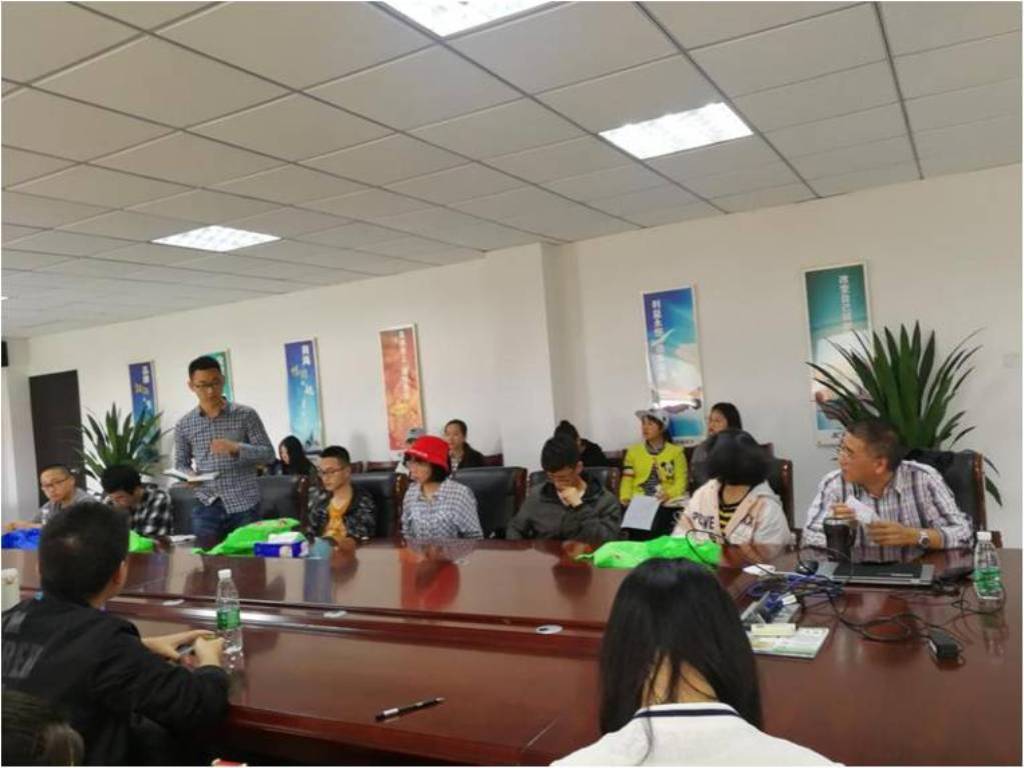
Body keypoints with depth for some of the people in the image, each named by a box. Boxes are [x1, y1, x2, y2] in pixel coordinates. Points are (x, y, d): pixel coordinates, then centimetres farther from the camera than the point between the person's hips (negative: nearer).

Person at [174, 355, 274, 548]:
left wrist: (236, 448, -18)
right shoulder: (184, 425, 6)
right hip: (207, 507, 2)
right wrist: (188, 475, -9)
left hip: (244, 506, -2)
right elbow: (180, 463, 14)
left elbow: (268, 453, -2)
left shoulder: (246, 415, -1)